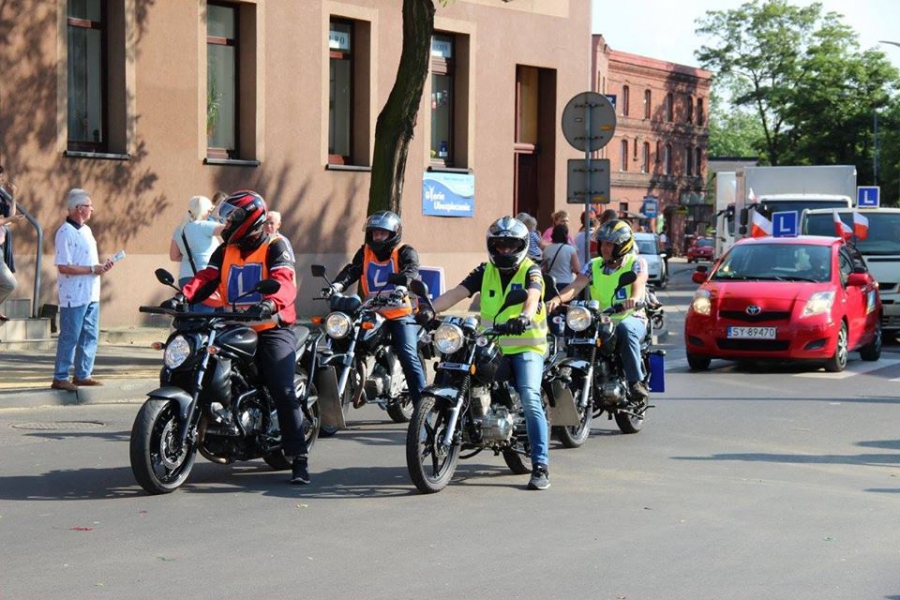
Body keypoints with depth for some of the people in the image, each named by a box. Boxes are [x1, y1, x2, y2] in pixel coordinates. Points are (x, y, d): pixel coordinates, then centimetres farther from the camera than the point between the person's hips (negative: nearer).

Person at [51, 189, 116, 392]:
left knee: (90, 336, 11)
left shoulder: (85, 230, 14)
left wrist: (102, 266, 6)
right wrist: (92, 269, -18)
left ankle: (83, 375, 19)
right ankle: (60, 378, 2)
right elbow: (63, 267, -20)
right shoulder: (65, 232, -14)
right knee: (69, 337, -4)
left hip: (91, 294, 9)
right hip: (74, 296, -9)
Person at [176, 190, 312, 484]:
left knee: (283, 393, -14)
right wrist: (183, 296, -18)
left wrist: (271, 303, -41)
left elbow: (285, 282, -19)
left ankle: (299, 459, -12)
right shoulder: (225, 251, 17)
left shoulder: (274, 247, -2)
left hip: (272, 329, -6)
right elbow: (206, 278, 3)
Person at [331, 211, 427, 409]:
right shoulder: (365, 252, 14)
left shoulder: (405, 252, 1)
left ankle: (422, 402, -18)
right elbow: (351, 270, -2)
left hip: (400, 313, -5)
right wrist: (337, 285, -24)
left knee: (408, 356, -18)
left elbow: (410, 274, -18)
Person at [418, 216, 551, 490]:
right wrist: (430, 309, -19)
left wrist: (525, 316, -45)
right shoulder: (485, 271, 12)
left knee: (530, 398, -22)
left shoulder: (530, 271, 0)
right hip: (491, 345, 5)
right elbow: (458, 292, -1)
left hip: (526, 345, -5)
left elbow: (533, 296, -22)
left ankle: (541, 466, -20)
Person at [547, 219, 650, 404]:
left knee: (625, 328, -38)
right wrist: (558, 299, -27)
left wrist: (635, 298, -44)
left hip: (632, 318, -4)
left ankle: (637, 382, -31)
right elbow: (576, 285, -6)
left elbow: (639, 282, -19)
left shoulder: (636, 263, 2)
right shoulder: (594, 266, 10)